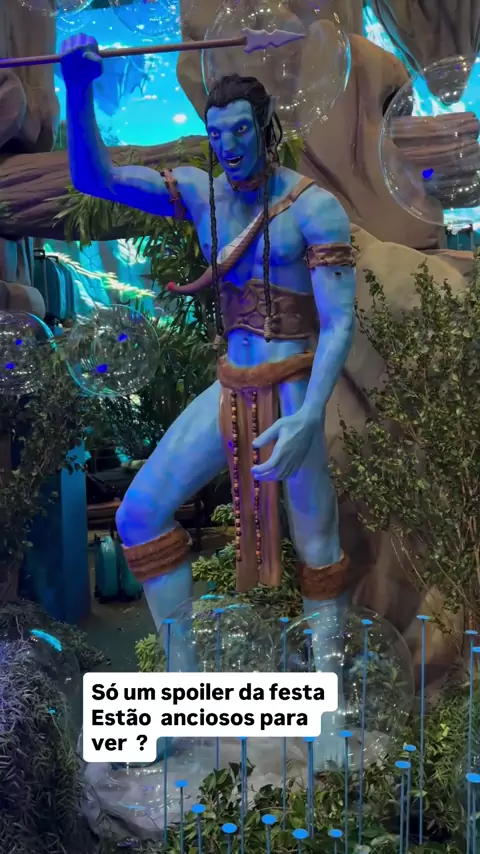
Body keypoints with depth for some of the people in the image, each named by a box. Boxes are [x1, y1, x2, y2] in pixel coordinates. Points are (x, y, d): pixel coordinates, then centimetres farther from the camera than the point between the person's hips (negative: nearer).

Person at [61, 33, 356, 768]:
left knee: (317, 550, 4)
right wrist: (79, 91, -14)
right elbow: (92, 179, 1)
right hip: (229, 390, 5)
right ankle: (184, 676, 16)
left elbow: (340, 324, -16)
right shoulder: (200, 191, 5)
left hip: (290, 395, -5)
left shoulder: (314, 207, -11)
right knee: (138, 516, 0)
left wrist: (309, 419, -28)